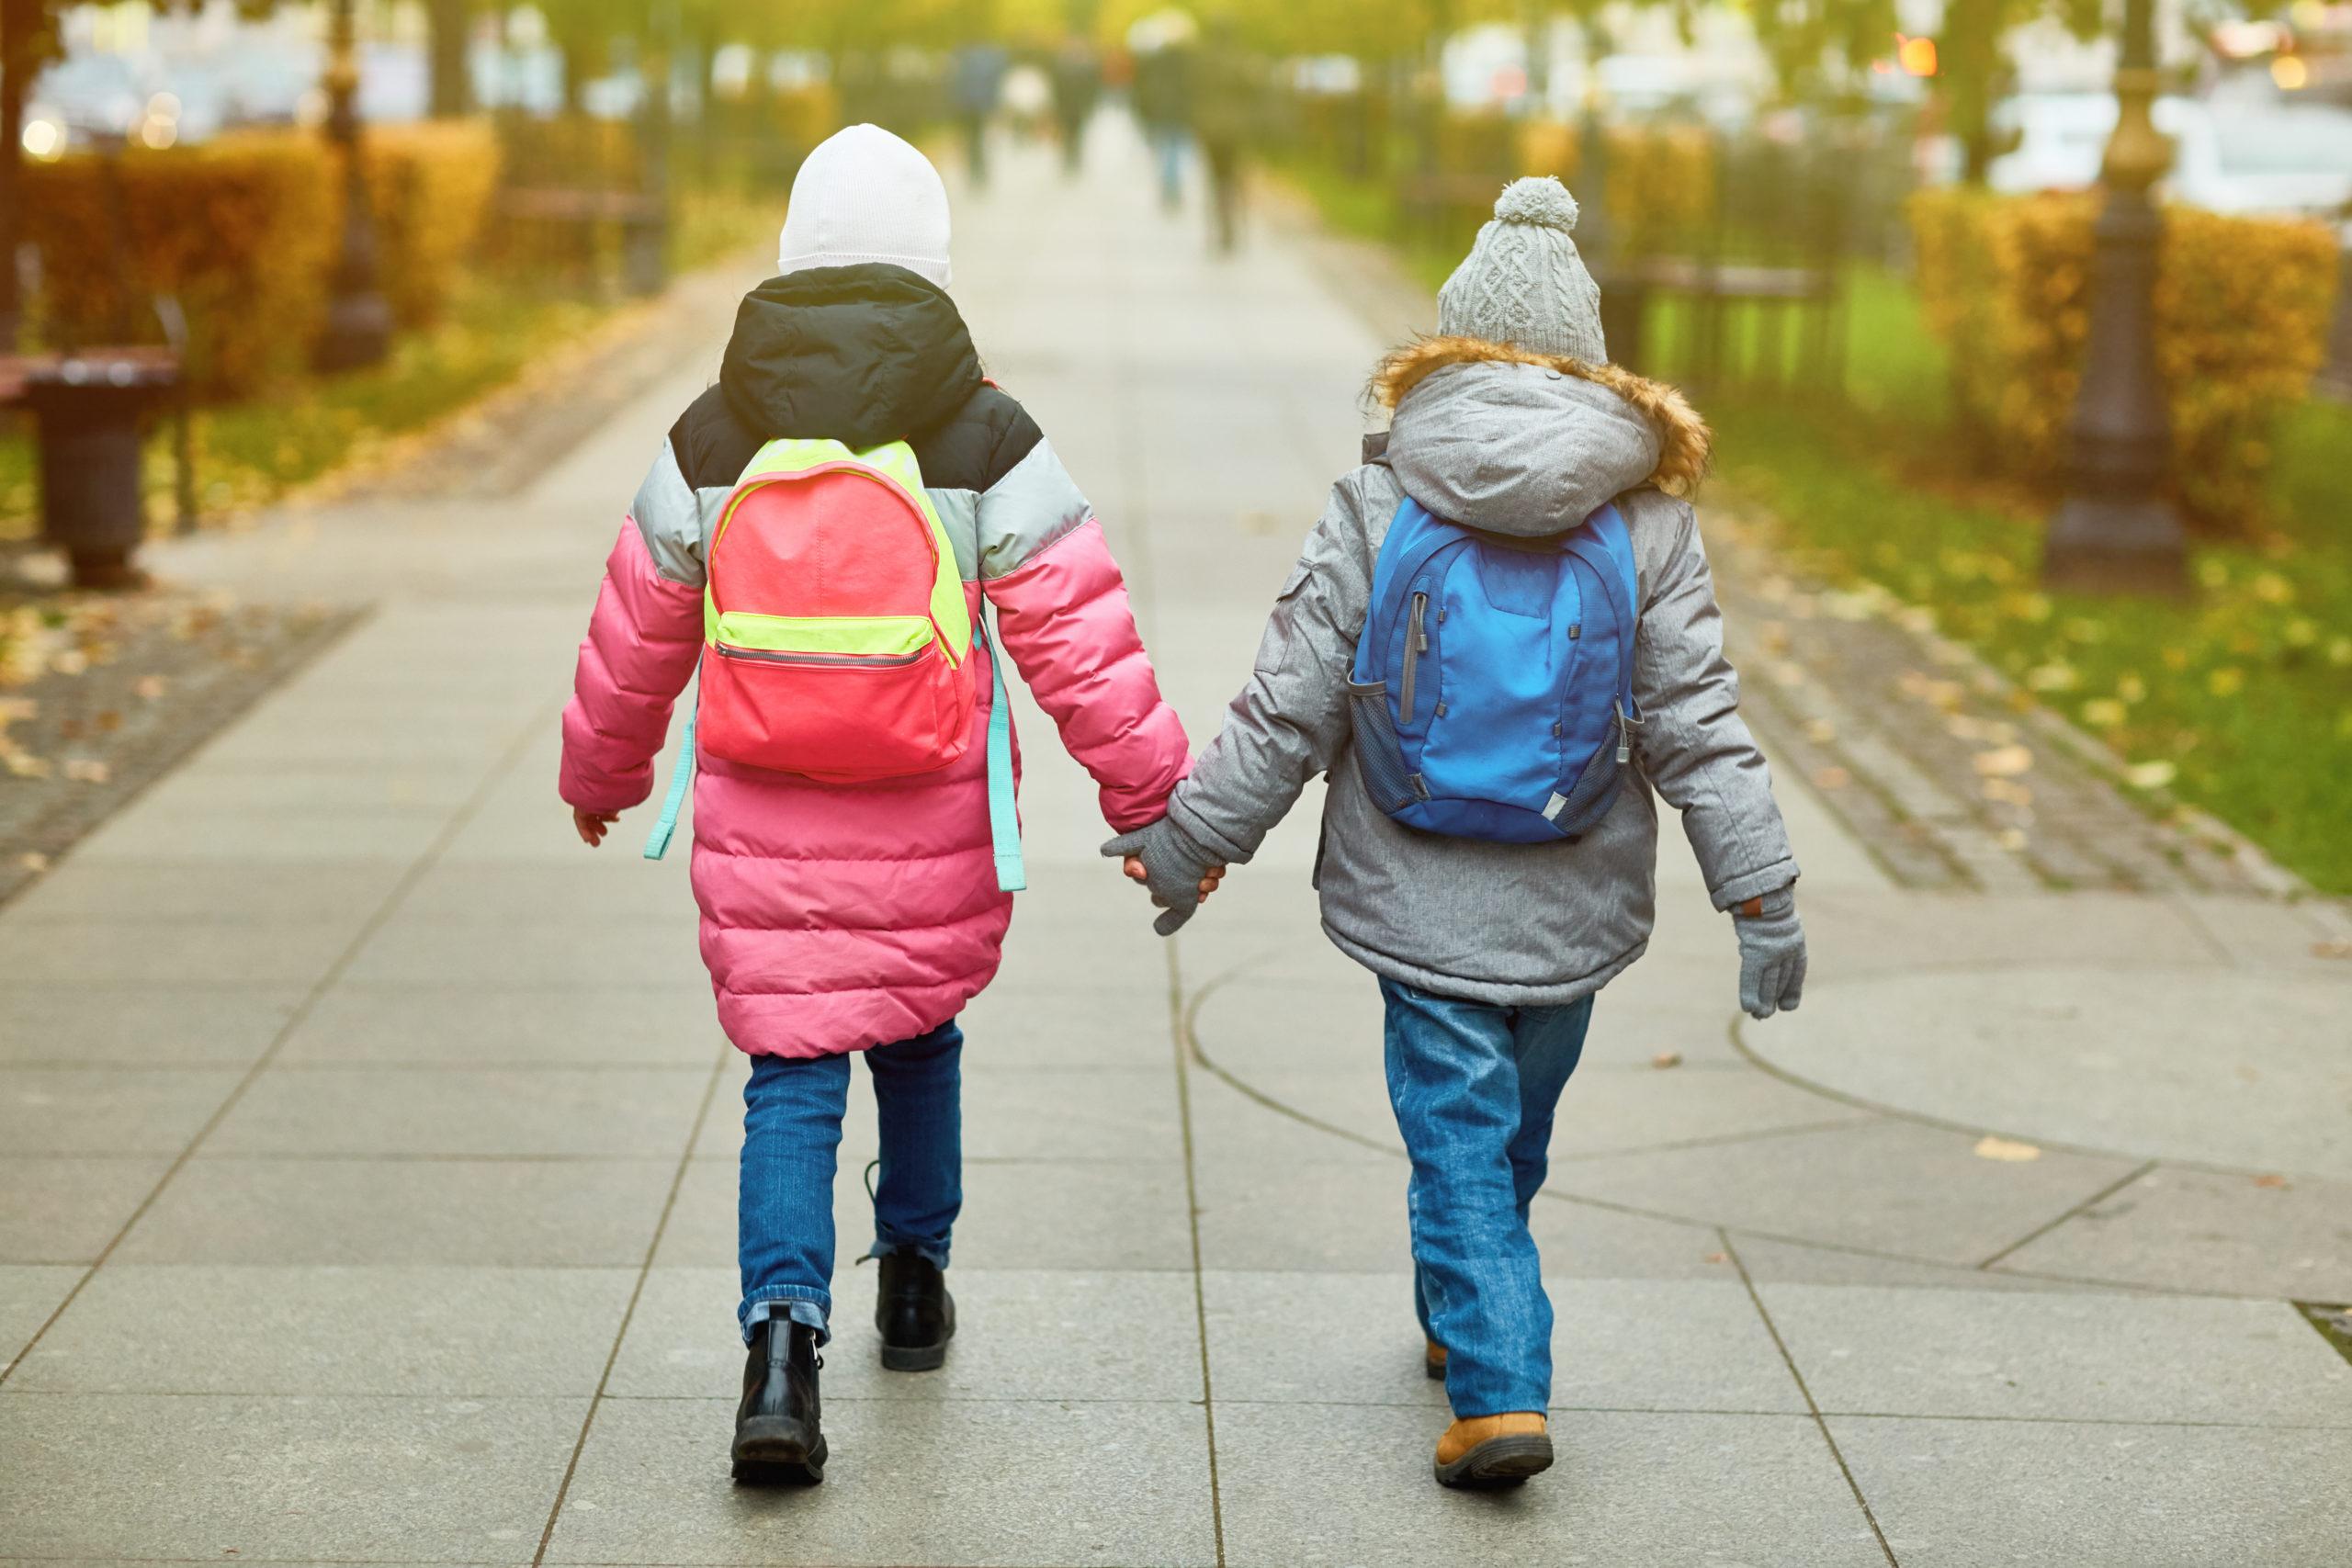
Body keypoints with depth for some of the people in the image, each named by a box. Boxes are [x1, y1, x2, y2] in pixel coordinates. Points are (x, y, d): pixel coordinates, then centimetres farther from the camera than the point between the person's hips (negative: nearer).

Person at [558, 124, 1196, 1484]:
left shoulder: (706, 447, -1)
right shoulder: (991, 442, -8)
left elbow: (632, 647, 9)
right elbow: (1087, 651, -8)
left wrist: (600, 780, 27)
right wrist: (1159, 801, 3)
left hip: (760, 827, 0)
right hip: (931, 835, 0)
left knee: (794, 1082, 4)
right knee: (920, 1037, 23)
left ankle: (786, 1331, -14)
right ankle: (914, 1282, 38)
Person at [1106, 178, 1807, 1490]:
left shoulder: (1378, 507, -8)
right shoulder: (1648, 520, -4)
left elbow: (1289, 712, -6)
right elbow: (1697, 722, -5)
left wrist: (1190, 840, 5)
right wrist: (1761, 892, 0)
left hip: (1423, 901, -2)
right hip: (1575, 910, 2)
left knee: (1458, 1138, 5)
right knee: (1516, 1125, 21)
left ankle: (1500, 1391, -6)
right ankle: (1466, 1323, 41)